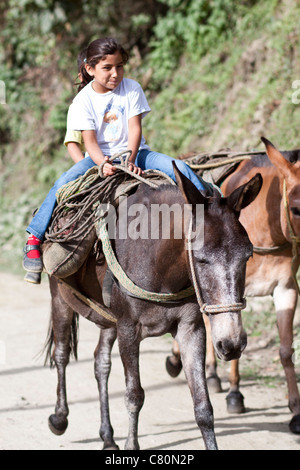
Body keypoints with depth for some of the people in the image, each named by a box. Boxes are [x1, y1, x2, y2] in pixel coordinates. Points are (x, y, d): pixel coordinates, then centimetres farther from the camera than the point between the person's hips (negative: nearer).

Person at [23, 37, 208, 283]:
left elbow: (135, 128, -9)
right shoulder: (84, 100, -6)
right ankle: (34, 239, -20)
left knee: (179, 168, -22)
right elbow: (89, 140, -12)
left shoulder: (131, 88, -3)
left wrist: (130, 160, -24)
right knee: (64, 182, -26)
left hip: (134, 152, 1)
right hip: (100, 157, -1)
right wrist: (103, 164, -32)